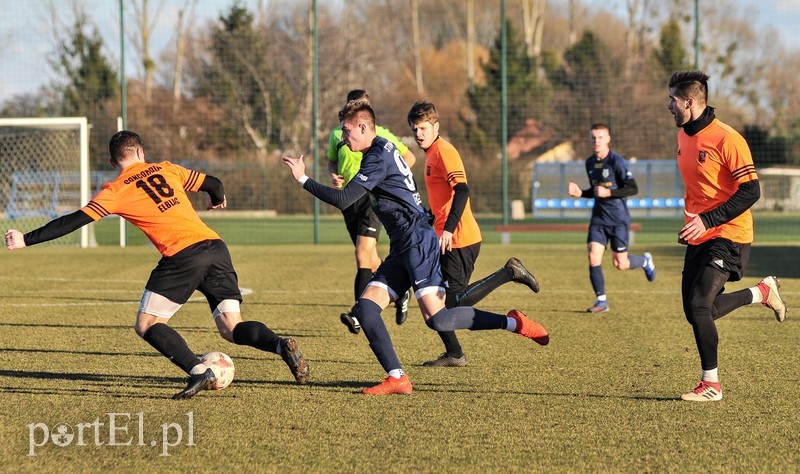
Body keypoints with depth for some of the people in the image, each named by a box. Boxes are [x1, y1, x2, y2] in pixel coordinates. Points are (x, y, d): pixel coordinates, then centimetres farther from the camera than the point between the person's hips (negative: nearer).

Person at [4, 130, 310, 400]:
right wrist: (218, 199, 51)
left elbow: (75, 221, 1)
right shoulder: (166, 169, 19)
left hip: (182, 256, -5)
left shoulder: (116, 191, 6)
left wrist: (27, 240, 5)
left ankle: (198, 371, -13)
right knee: (231, 328, 9)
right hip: (215, 246, 5)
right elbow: (213, 185, 27)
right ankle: (281, 345, -18)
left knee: (146, 326, 6)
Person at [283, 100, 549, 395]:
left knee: (436, 319, -17)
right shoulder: (384, 150, 18)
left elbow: (344, 200, -19)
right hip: (403, 249, 10)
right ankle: (396, 378, -8)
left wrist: (304, 180, -12)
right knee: (365, 308, -2)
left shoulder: (379, 157, -13)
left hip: (418, 243, -10)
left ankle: (512, 322, -6)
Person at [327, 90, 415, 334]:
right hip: (348, 198, 5)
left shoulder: (381, 135, -4)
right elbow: (331, 161, 22)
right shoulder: (337, 135, 7)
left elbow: (409, 157, 6)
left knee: (363, 252, -20)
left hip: (373, 197, -5)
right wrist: (333, 175, 0)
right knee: (369, 258, 13)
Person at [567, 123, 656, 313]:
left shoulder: (617, 161, -13)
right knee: (593, 258, -10)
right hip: (598, 218, 5)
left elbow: (633, 189, -15)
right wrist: (580, 193, 3)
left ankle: (645, 260, 32)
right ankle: (601, 301, 0)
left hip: (618, 218, -5)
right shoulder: (590, 163, 9)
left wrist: (608, 193, -25)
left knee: (620, 264, 0)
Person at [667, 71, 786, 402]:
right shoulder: (684, 136, 10)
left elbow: (750, 191, -20)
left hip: (727, 237, -9)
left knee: (699, 306, -17)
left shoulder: (726, 139, -17)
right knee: (697, 312, 5)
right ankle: (761, 292, 26)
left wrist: (707, 221, -26)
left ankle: (711, 384, -5)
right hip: (699, 237, 9)